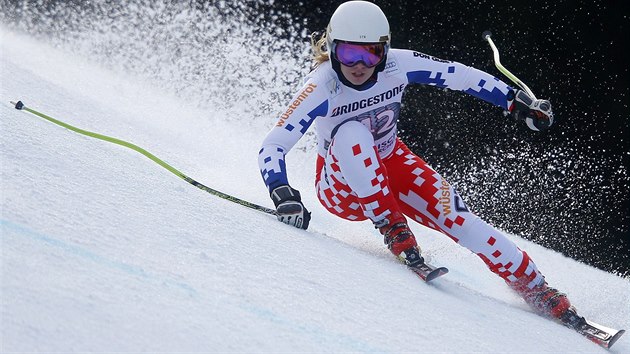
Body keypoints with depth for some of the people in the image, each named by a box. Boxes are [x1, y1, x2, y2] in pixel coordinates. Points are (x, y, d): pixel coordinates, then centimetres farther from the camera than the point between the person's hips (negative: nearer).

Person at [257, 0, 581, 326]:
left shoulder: (397, 65, -19)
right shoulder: (321, 87, -28)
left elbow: (459, 75, -7)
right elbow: (271, 148, -31)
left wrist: (517, 101, -8)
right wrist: (283, 195, -48)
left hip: (391, 166, 3)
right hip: (341, 186, -3)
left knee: (455, 216, -20)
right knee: (351, 133, -35)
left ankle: (537, 289, -9)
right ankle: (392, 228, -24)